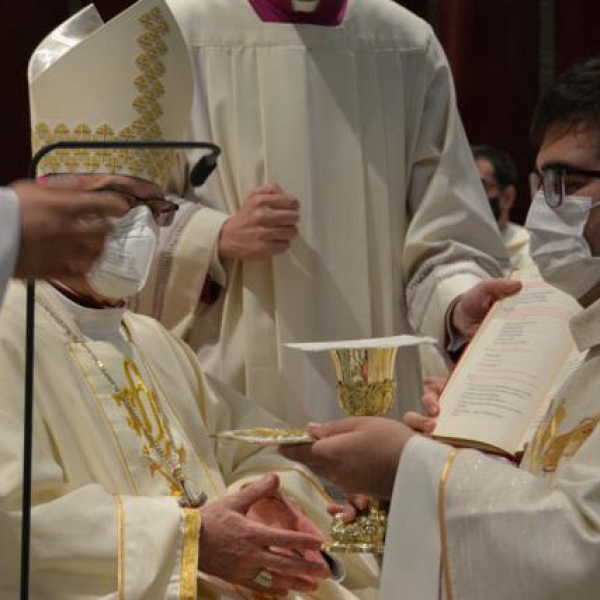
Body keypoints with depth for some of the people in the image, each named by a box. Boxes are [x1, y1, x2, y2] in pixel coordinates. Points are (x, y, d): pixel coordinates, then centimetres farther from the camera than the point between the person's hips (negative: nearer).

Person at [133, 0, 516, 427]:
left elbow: (442, 236, 1)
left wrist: (462, 304, -20)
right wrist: (218, 237, -17)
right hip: (227, 383, -1)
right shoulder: (179, 35, -2)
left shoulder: (412, 48, 4)